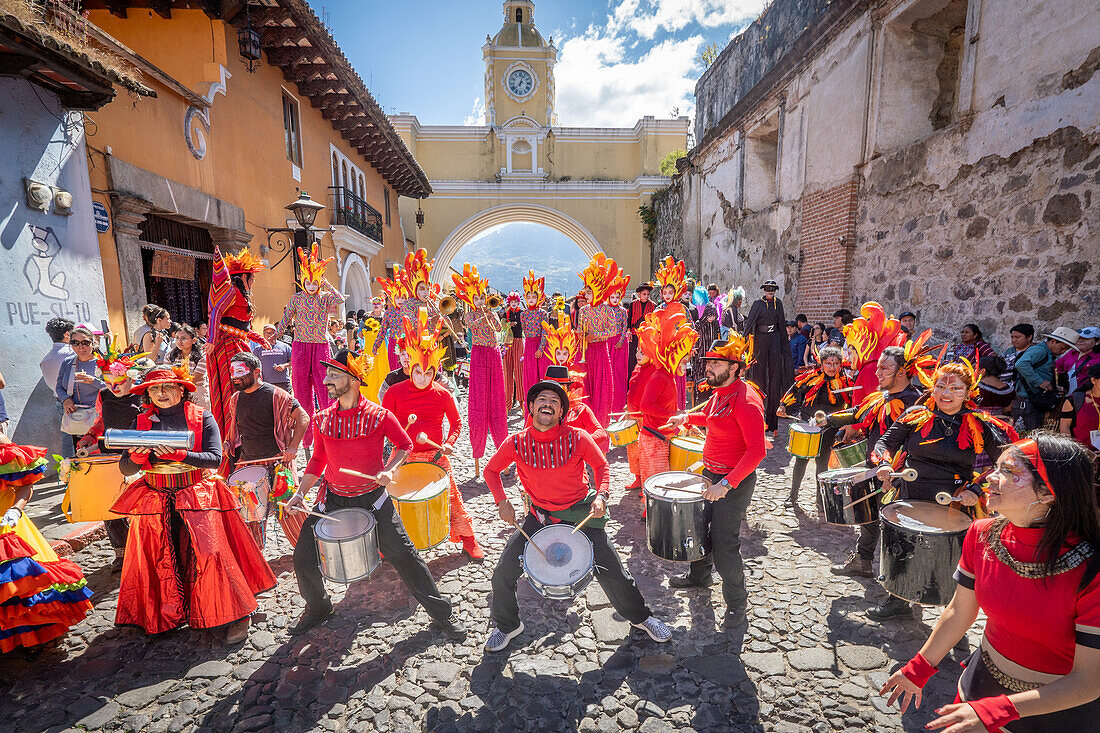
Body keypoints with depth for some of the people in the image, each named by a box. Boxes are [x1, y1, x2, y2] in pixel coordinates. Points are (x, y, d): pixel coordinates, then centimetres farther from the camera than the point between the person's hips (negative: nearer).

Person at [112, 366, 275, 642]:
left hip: (199, 497, -3)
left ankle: (237, 615, 3)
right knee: (157, 559, 8)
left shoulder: (202, 418, -2)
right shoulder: (142, 422, 7)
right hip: (156, 501, 4)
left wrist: (180, 455, -25)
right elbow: (125, 468, 4)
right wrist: (138, 457, -18)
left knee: (208, 554, -8)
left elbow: (215, 458, -11)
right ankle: (162, 618, 31)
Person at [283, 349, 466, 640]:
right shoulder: (321, 419, -3)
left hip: (373, 497, -4)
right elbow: (318, 460, 10)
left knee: (403, 556, -3)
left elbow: (404, 444, -1)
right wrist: (300, 493, 1)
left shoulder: (379, 416, -16)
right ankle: (318, 607, 39)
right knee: (303, 558, 6)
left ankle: (441, 613, 13)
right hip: (333, 498, 4)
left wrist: (389, 470, -16)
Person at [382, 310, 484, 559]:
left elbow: (456, 423, 9)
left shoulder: (443, 394, -2)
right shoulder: (395, 392, -4)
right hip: (404, 456, 0)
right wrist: (406, 428, -18)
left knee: (452, 497, 2)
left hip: (435, 455, 0)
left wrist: (448, 444, -7)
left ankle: (469, 541, 21)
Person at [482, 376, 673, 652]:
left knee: (613, 574, 4)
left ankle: (640, 617, 35)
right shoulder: (516, 443, -12)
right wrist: (502, 501, -9)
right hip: (539, 516, 2)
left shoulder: (578, 438, -15)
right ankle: (506, 626, 29)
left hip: (581, 515, -1)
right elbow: (491, 469, 4)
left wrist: (601, 495, -15)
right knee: (502, 576, -2)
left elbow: (601, 465, 1)